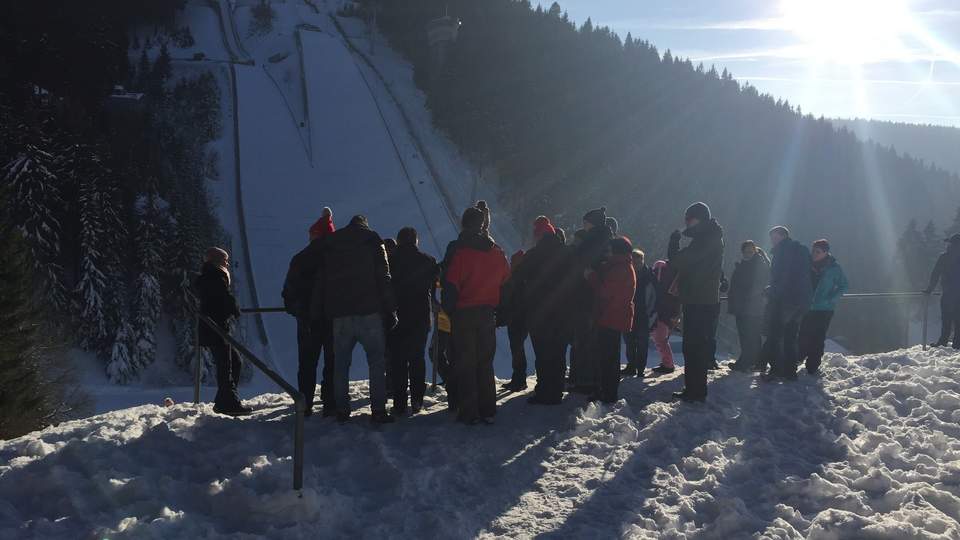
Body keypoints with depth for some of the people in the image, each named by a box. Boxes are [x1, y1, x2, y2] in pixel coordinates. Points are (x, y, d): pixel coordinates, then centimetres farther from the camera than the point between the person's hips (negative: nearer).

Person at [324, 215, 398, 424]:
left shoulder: (330, 244, 13)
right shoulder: (372, 240, 3)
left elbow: (322, 280, 13)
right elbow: (383, 276, -4)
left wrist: (327, 310, 17)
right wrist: (390, 309, -3)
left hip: (339, 313, 3)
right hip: (369, 312, -3)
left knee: (341, 363, 9)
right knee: (376, 361, 0)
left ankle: (342, 410, 8)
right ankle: (378, 411, -6)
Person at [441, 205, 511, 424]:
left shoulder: (458, 250, -12)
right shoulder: (497, 251, 3)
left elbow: (450, 283, -14)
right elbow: (505, 279, 10)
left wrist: (448, 308, -3)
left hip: (463, 314, -4)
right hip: (488, 314, 4)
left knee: (465, 364, 3)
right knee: (485, 363, 13)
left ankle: (469, 412, 1)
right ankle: (487, 411, 13)